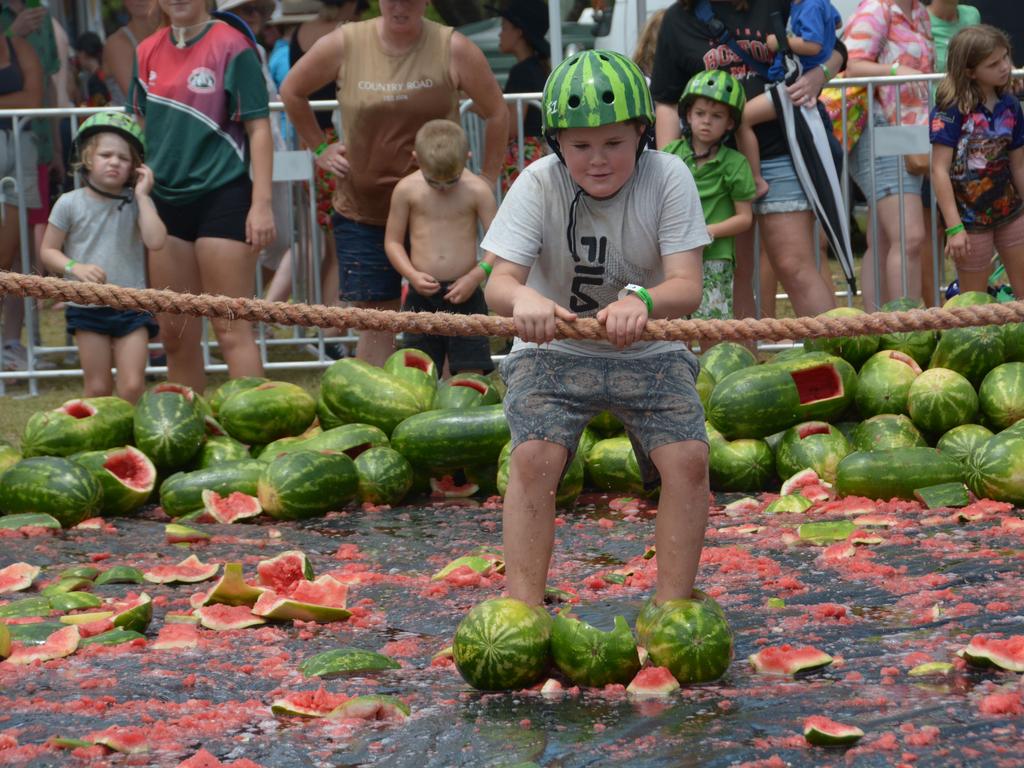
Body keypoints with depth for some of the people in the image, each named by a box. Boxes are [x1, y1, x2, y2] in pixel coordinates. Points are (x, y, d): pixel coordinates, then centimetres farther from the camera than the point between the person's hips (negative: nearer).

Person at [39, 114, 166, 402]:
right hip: (87, 309, 0)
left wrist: (142, 195, -12)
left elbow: (156, 241, -17)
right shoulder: (70, 203, -2)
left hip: (131, 306, 0)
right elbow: (48, 251, 3)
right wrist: (75, 267, -16)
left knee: (132, 386, -6)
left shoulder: (135, 203, 0)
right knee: (98, 388, 5)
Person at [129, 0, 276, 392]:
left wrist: (262, 204, -14)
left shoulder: (231, 46, -7)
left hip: (222, 198, -6)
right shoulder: (147, 52, 9)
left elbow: (258, 128, -8)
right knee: (175, 334, 9)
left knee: (231, 330, -8)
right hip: (166, 200, 6)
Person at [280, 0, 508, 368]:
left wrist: (486, 182, 2)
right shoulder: (344, 44, -3)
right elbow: (292, 92, 13)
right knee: (375, 324, 1)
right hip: (363, 210, 1)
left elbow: (496, 113, 4)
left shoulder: (452, 49, -7)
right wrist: (319, 148, 10)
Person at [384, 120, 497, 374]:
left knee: (471, 372, -3)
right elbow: (393, 240, 6)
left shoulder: (477, 191, -4)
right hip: (421, 296, 1)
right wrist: (412, 274, -10)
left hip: (465, 295, -1)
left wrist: (475, 276, -15)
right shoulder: (406, 190, 0)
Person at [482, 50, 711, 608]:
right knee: (533, 457, -23)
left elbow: (687, 287, -24)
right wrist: (521, 298, -48)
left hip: (648, 354, 1)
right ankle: (523, 610, -18)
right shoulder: (539, 184, -14)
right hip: (554, 352, -1)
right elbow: (498, 280, -22)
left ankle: (672, 606, -6)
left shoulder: (668, 178, -15)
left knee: (688, 458, -19)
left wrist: (641, 300, -48)